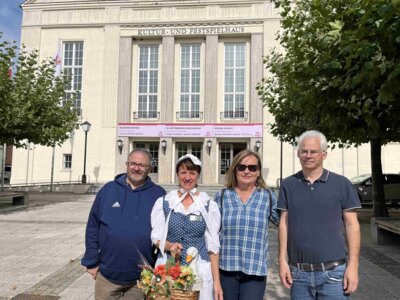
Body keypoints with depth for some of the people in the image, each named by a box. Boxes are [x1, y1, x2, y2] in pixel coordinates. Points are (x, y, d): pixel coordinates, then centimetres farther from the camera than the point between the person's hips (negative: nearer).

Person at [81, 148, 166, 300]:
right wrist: (91, 262, 0)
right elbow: (93, 227, 2)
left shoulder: (158, 194, -4)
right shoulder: (108, 190, -1)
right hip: (107, 274, 1)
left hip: (142, 278, -1)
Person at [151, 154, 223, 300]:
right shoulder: (163, 202, 2)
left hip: (199, 271, 0)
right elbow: (156, 237, 3)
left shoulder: (209, 205, 1)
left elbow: (212, 245, 2)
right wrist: (170, 246, -17)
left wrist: (216, 281, -2)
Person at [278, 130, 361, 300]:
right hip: (298, 273, 2)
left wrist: (353, 265, -6)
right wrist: (282, 260, 0)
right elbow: (284, 223, 4)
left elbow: (352, 225, -1)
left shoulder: (341, 184, -1)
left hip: (333, 272, -1)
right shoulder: (288, 185, 3)